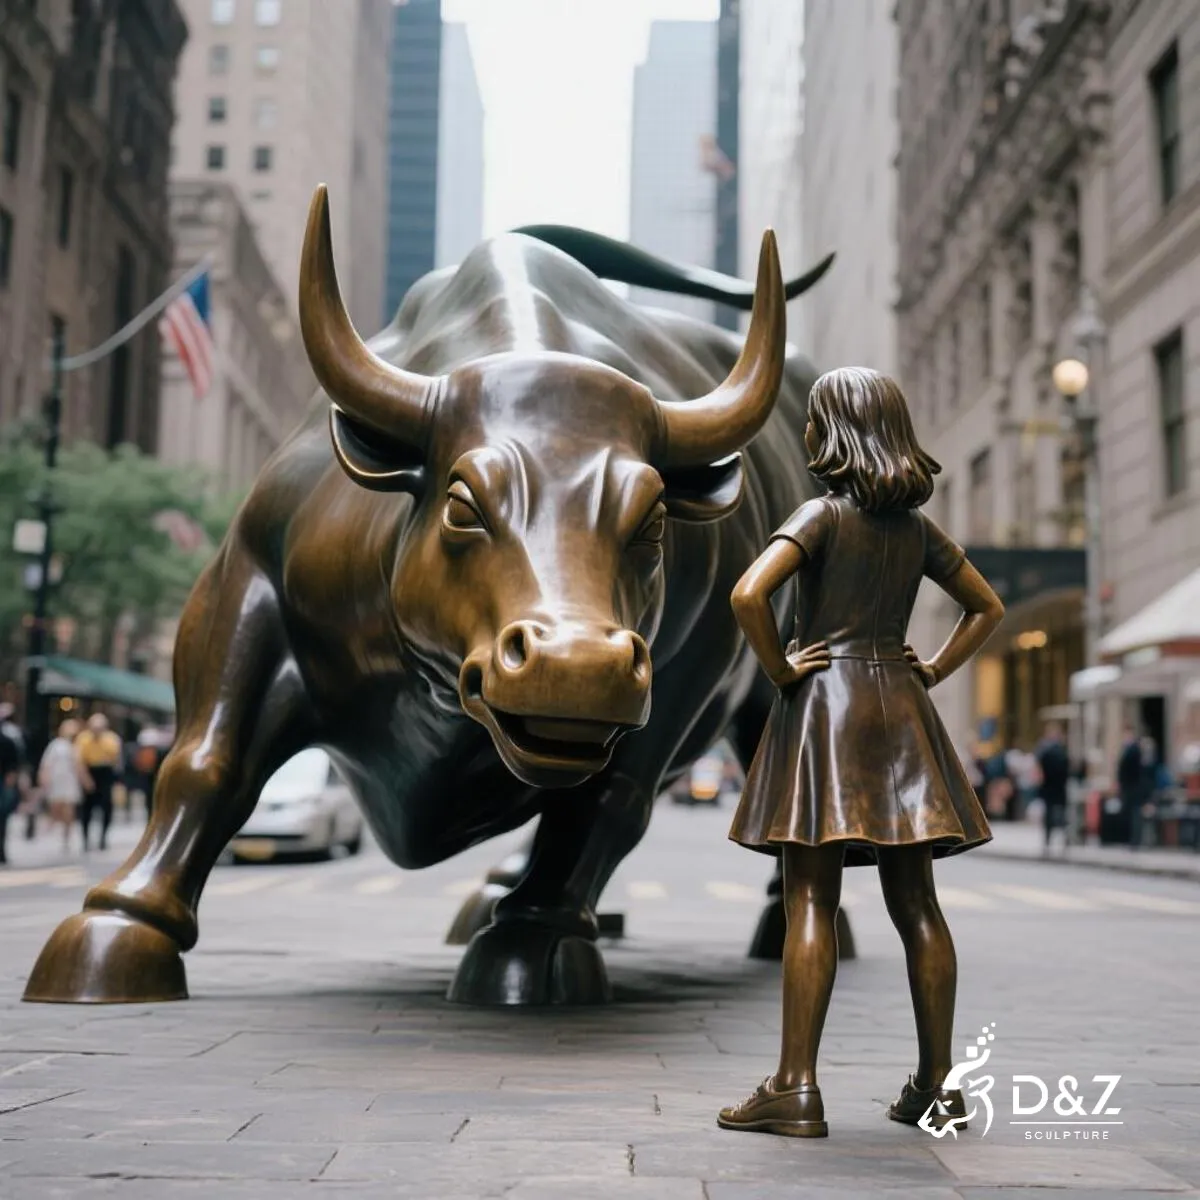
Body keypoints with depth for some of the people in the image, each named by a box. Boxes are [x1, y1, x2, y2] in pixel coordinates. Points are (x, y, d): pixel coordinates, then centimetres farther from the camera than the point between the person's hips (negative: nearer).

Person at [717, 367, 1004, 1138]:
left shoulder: (825, 514, -7)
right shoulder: (916, 527, 11)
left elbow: (748, 594, -21)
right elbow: (988, 608, 21)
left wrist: (779, 669, -9)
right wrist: (934, 672, 14)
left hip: (826, 702, -5)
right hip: (900, 712, 6)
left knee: (812, 902, -5)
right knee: (916, 903, 7)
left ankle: (797, 1089, -4)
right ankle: (938, 1082, 13)